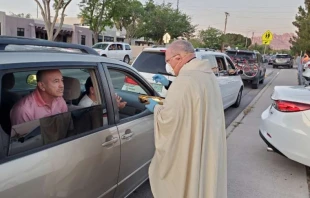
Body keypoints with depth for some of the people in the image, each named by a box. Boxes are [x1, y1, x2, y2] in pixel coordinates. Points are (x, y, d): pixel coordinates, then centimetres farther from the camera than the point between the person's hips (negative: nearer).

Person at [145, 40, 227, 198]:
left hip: (188, 149, -8)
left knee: (186, 184, 11)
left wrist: (156, 108, -5)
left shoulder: (185, 80, -27)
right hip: (207, 143, 8)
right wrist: (169, 85, 16)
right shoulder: (207, 74, 3)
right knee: (202, 180, 23)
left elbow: (169, 118, -25)